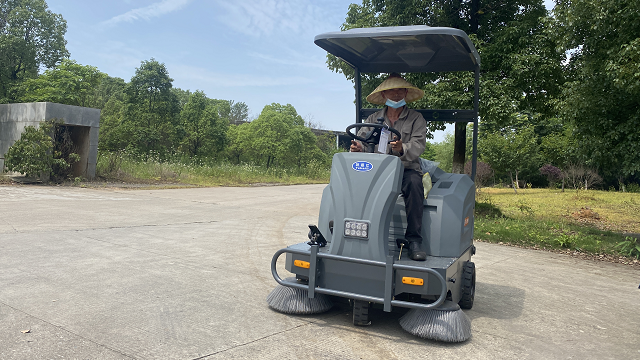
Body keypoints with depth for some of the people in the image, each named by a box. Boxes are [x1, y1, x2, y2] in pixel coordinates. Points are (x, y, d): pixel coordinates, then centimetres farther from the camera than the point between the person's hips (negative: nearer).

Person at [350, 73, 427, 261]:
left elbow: (418, 145, -8)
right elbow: (362, 138, 3)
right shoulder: (373, 119, 16)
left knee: (414, 183, -35)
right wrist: (357, 147, -23)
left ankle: (414, 241, -31)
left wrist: (402, 149, -32)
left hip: (407, 169, -2)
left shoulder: (416, 119, 7)